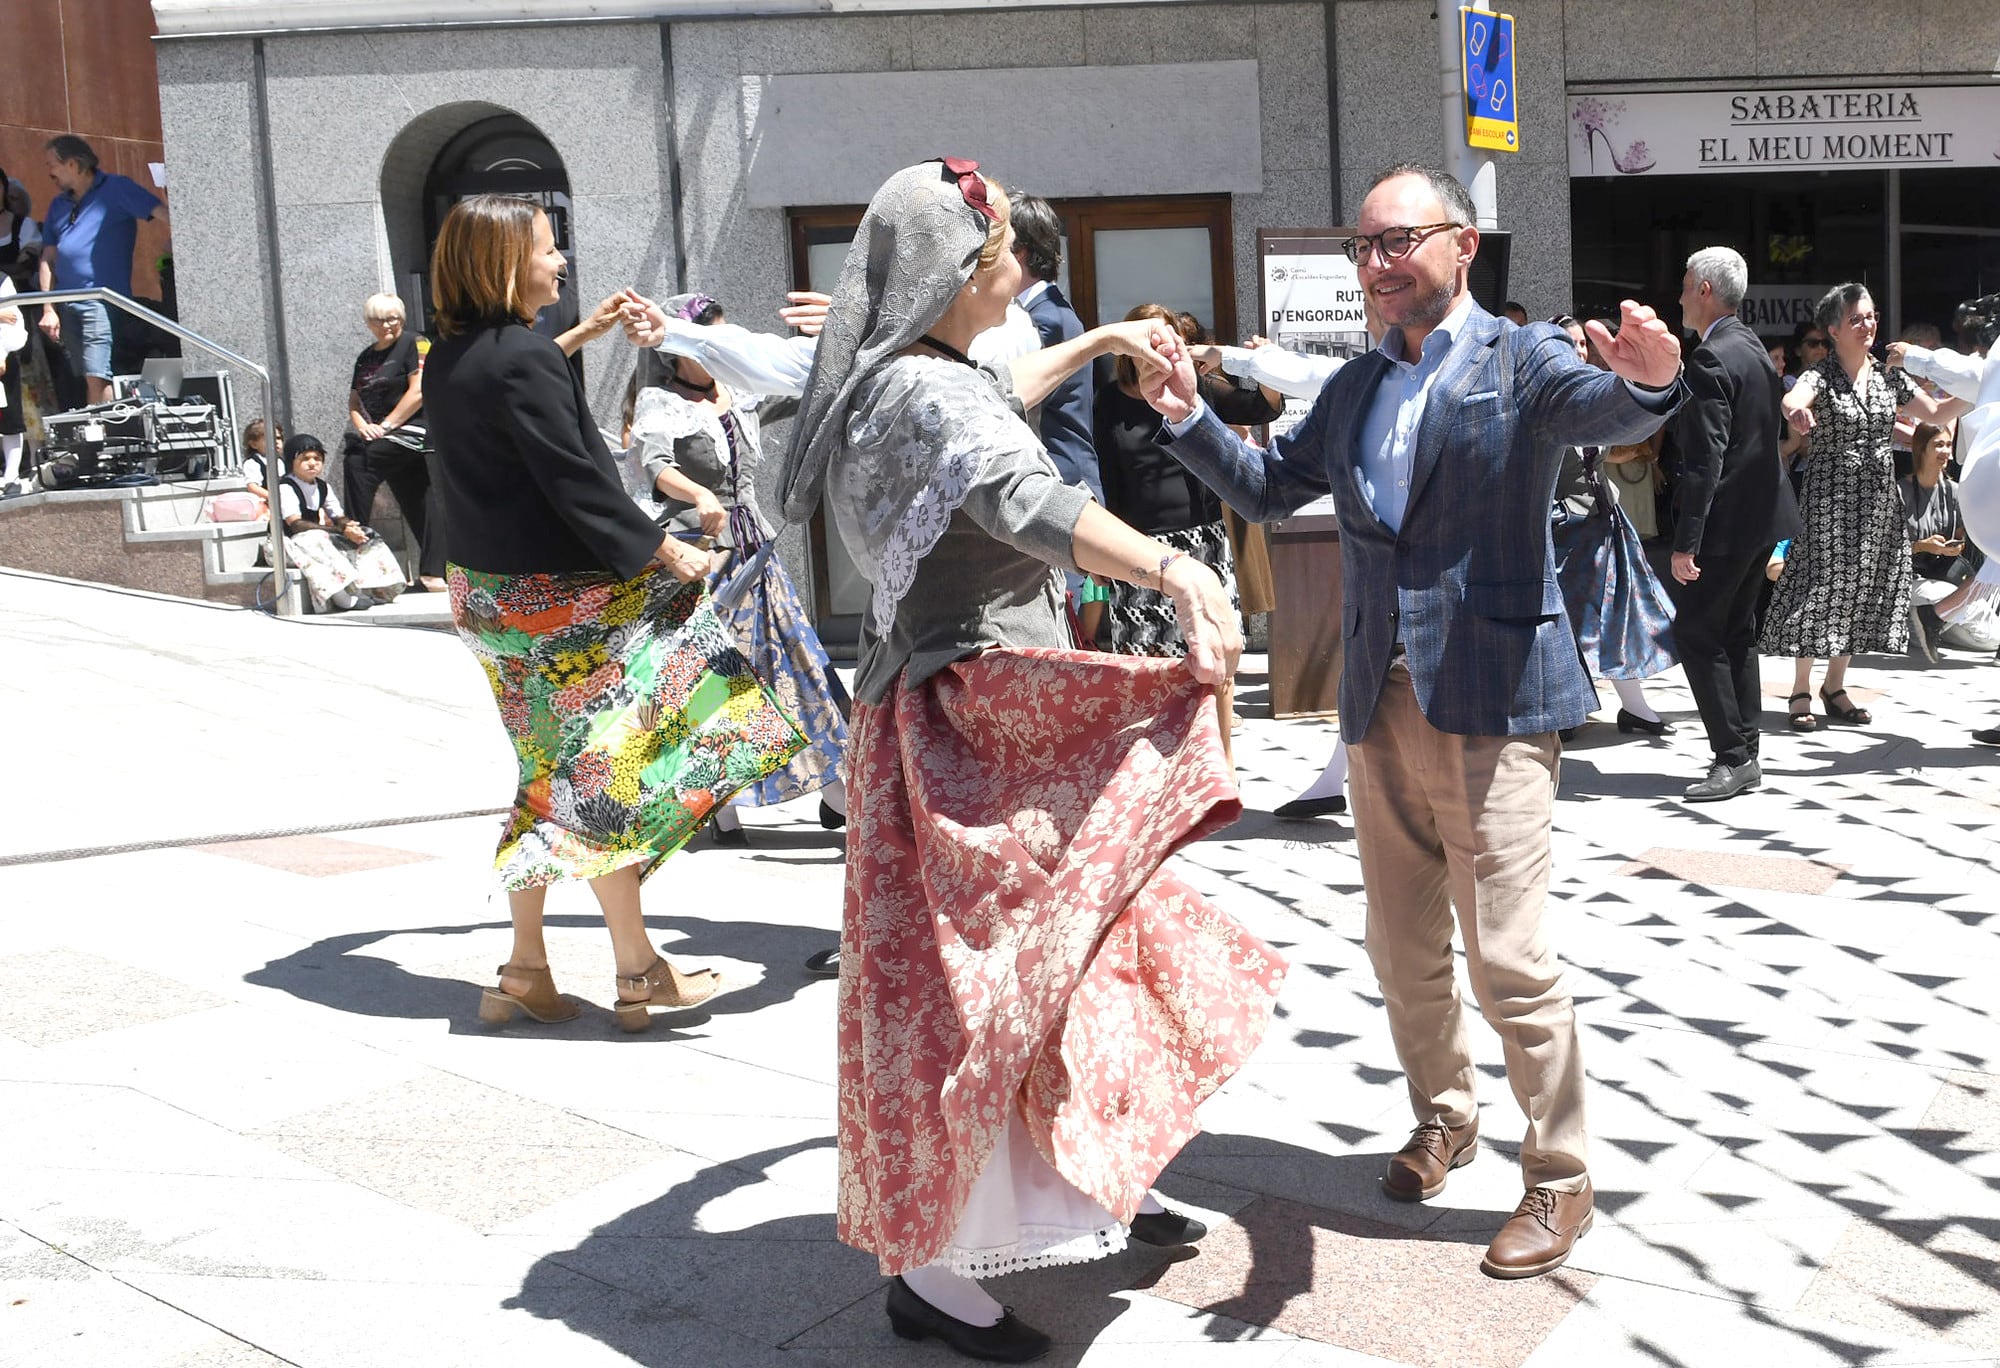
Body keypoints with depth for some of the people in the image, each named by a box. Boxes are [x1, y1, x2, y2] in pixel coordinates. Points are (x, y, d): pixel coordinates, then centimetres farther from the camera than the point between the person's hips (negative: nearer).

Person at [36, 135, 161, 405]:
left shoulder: (117, 189, 0)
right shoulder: (59, 205, 19)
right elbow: (48, 259, 16)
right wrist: (48, 309, 6)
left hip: (103, 301, -7)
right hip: (67, 306, 7)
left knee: (97, 377, -17)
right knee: (87, 379, 7)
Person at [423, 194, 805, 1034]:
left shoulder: (448, 360, 8)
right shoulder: (524, 359, -19)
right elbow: (577, 482, -21)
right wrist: (663, 550, -13)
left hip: (489, 591, 9)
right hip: (555, 598, -9)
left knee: (553, 778, 16)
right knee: (601, 776, 1)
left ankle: (524, 972, 21)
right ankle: (637, 972, 11)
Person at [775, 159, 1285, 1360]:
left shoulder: (905, 380, 11)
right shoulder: (929, 393, -21)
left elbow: (994, 401, 34)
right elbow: (1024, 501, -40)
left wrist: (1098, 343, 35)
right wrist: (1178, 569, -47)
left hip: (992, 713, 11)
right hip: (965, 728, -11)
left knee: (1063, 941, 21)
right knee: (970, 983, -3)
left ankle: (1097, 1182, 37)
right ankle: (934, 1271, 10)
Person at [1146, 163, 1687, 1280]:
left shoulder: (1525, 362, -5)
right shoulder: (1357, 387, 15)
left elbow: (1610, 412, -24)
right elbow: (1267, 488, 19)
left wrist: (1650, 381, -48)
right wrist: (1191, 419, 3)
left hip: (1494, 697, -6)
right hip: (1383, 703, 6)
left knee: (1509, 954, -5)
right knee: (1404, 947, 16)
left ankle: (1561, 1180, 13)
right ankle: (1445, 1116, 38)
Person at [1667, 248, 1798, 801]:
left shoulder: (1710, 359, -18)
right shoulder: (1755, 349, 13)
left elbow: (1705, 457, -23)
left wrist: (1685, 542, -22)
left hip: (1724, 521, -10)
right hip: (1762, 514, 10)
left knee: (1696, 635, -3)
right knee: (1736, 633, 15)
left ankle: (1733, 757, -2)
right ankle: (1745, 750, 20)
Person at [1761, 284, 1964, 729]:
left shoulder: (1888, 377, 9)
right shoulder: (1821, 376, -9)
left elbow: (1935, 413, 12)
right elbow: (1792, 399, -32)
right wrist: (1797, 411, -56)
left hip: (1878, 496, 6)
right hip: (1831, 494, -6)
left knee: (1861, 590, 8)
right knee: (1820, 586, -6)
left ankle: (1835, 686, 19)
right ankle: (1801, 690, 3)